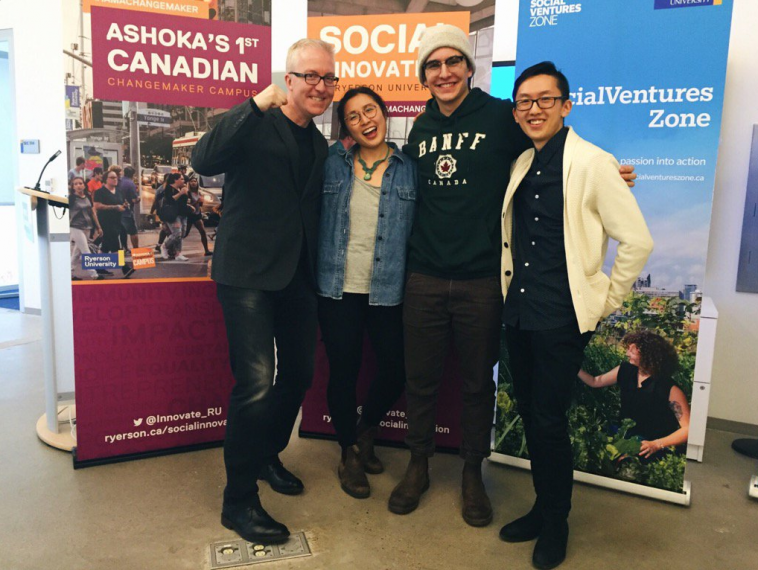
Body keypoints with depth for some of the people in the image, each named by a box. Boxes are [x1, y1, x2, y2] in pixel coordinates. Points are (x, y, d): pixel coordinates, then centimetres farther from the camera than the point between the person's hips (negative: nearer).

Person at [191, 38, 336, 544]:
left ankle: (267, 456, 38)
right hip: (248, 274, -7)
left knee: (298, 374, 14)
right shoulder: (256, 125, -6)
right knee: (256, 382, -14)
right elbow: (204, 161, -25)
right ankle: (239, 500, 4)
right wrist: (258, 104, -28)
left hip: (297, 276, 8)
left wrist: (317, 274, 11)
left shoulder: (319, 145, 14)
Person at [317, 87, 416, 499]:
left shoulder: (409, 169, 2)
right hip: (338, 289, 0)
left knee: (395, 369, 4)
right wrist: (317, 272, -2)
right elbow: (317, 221, 7)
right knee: (343, 371, 7)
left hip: (389, 291, 0)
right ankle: (349, 453, 29)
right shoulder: (333, 166, 4)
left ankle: (366, 433, 35)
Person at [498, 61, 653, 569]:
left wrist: (605, 302, -6)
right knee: (530, 414, 15)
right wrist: (513, 292, 13)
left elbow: (638, 241, -11)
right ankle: (542, 508, 35)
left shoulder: (592, 163, -11)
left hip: (562, 318, -6)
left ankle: (555, 525, 25)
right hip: (519, 312, 6)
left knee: (549, 419, 1)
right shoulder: (522, 166, 9)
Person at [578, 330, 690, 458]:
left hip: (658, 452, -6)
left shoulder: (670, 389, -18)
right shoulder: (625, 371, -1)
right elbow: (595, 382, 15)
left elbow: (688, 428, -18)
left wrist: (656, 445, -27)